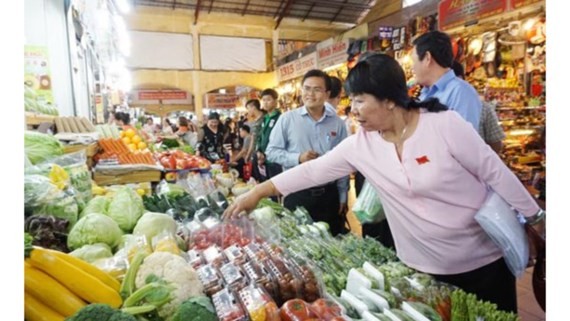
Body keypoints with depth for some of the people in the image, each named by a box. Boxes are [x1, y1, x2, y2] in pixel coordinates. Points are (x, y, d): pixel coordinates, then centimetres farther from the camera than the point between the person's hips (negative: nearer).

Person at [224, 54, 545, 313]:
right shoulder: (361, 144, -9)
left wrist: (536, 220, -3)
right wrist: (259, 192, -6)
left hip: (484, 260, -2)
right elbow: (313, 170, -6)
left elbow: (496, 173, -12)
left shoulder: (444, 124, -20)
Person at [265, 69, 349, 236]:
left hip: (329, 195, 2)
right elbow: (271, 152, -2)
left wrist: (343, 197, 6)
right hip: (297, 195, -1)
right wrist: (298, 158, -18)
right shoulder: (287, 119, -4)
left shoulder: (337, 123, 1)